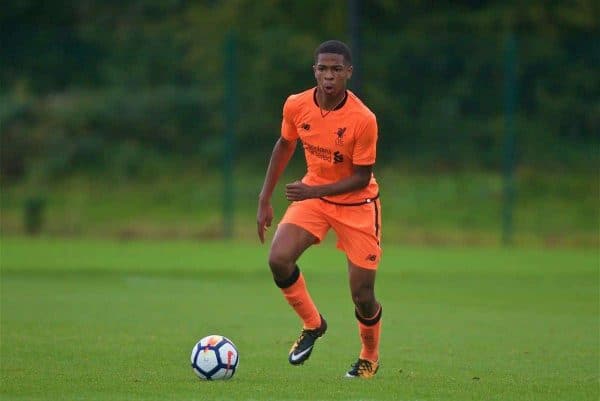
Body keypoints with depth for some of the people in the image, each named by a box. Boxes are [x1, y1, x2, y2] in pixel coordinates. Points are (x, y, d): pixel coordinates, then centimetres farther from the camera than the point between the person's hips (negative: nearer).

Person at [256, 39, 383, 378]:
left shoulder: (363, 119, -25)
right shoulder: (296, 106, -12)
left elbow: (361, 178, -18)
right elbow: (285, 146, 8)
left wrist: (313, 191, -29)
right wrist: (266, 200, 8)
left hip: (357, 204, -4)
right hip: (312, 195, 4)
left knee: (362, 295, -3)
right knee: (279, 259, -21)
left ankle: (370, 357, 29)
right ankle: (312, 325, 6)